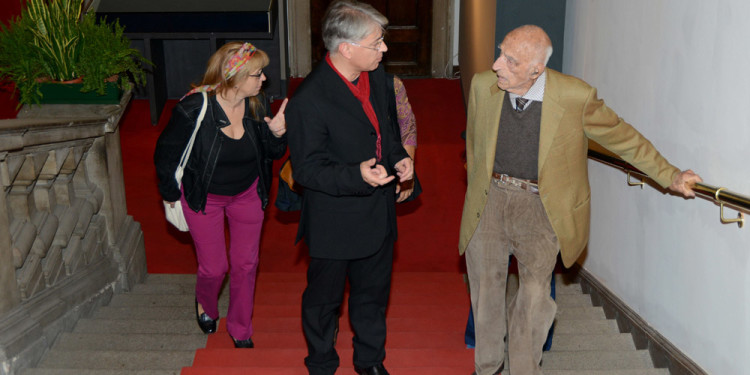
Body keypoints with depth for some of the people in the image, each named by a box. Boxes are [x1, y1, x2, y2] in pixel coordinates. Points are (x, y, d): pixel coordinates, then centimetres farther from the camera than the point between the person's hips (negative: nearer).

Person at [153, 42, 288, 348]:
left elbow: (273, 153, -1)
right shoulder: (193, 109, -25)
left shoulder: (258, 105, -13)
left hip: (247, 194, 4)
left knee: (246, 264, 9)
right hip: (204, 197, -3)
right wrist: (170, 195, 2)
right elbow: (165, 153, -10)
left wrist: (278, 134, -24)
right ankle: (205, 305, 43)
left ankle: (241, 331, 32)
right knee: (214, 268, 5)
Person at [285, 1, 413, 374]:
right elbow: (306, 169, -21)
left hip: (378, 214, 7)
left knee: (372, 293, 24)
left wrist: (398, 157, -4)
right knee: (323, 299, 16)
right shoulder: (309, 99, -26)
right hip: (334, 222, -6)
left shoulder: (376, 75, -2)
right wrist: (357, 176, -35)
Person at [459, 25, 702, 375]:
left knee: (534, 290, -13)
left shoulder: (575, 96, -15)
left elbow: (623, 138, -1)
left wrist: (670, 176, 2)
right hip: (490, 197, 3)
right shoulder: (483, 85, -6)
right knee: (485, 286, 9)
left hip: (539, 205, -2)